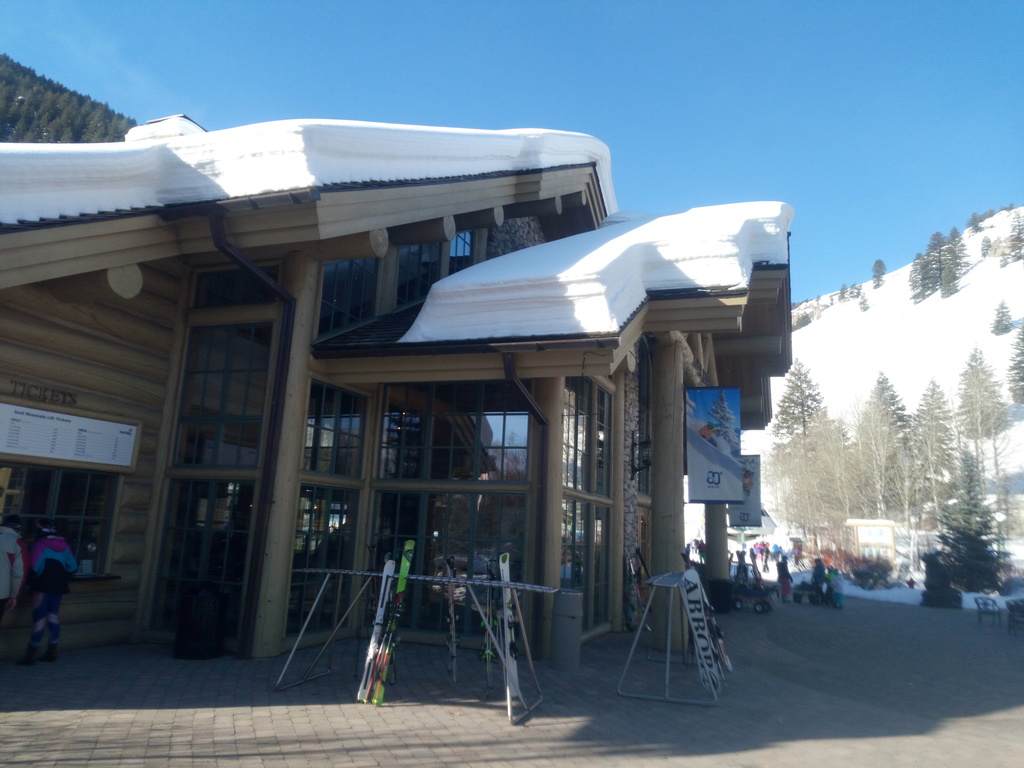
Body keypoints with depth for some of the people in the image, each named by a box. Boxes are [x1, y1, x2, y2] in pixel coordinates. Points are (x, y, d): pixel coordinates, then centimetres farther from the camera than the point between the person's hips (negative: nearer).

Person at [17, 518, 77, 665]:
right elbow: (72, 566, 9)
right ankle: (52, 651, 16)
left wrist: (31, 583, -6)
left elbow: (34, 567, -19)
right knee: (53, 616, 12)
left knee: (39, 617, -4)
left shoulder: (40, 545, -11)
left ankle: (31, 654, -1)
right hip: (59, 587, 6)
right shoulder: (63, 545, 9)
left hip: (43, 587, -6)